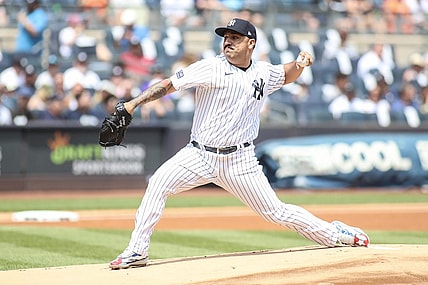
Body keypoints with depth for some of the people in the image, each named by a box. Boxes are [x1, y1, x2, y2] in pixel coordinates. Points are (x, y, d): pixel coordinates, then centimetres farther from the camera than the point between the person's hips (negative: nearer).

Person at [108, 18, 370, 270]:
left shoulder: (263, 73, 5)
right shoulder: (211, 68, -8)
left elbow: (287, 75, 26)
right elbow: (169, 84, -13)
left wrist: (300, 64, 4)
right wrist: (133, 104, -23)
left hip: (239, 161, 2)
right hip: (200, 155, -1)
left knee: (276, 212, 2)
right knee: (158, 183, -23)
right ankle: (137, 251, -17)